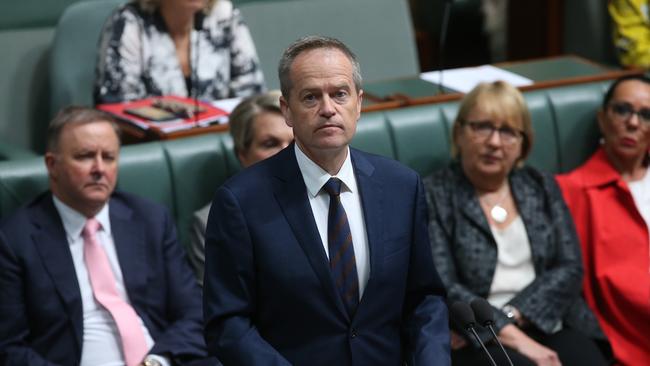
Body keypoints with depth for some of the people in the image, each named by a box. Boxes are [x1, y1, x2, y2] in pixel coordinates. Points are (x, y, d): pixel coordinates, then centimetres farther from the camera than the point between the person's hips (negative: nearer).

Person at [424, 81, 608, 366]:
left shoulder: (542, 187, 15)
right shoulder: (432, 196, 2)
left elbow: (570, 268, 5)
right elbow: (440, 289, -9)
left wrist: (508, 316, -11)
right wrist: (514, 338, -18)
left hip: (548, 324, 4)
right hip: (475, 341, -4)